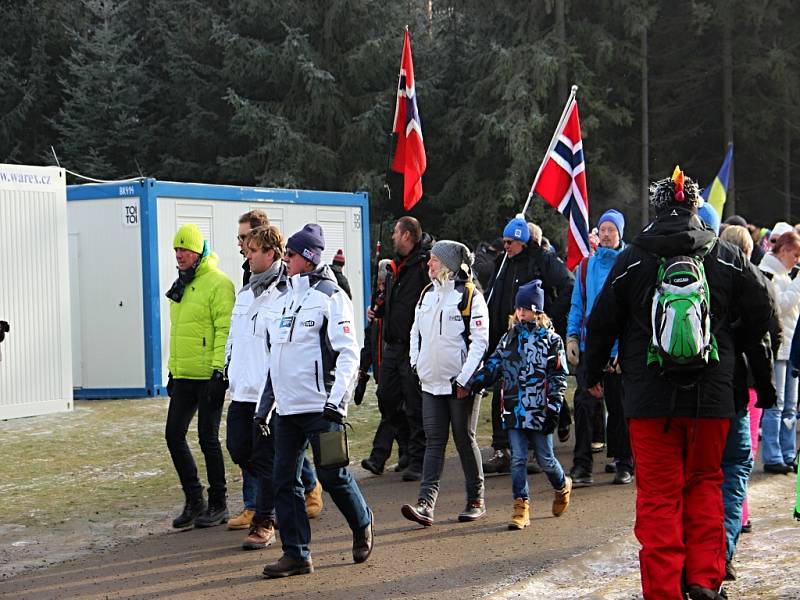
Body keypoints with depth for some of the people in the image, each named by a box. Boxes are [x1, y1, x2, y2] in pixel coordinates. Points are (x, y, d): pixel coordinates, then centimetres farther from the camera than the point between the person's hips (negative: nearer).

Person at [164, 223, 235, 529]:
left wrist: (220, 370, -22)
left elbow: (225, 329, -17)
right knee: (174, 436, 7)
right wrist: (173, 369, 23)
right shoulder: (182, 285, 17)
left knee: (208, 439, -2)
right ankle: (194, 501, 18)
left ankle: (218, 505, 12)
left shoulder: (218, 283, -11)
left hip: (209, 375, -9)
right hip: (183, 376, 9)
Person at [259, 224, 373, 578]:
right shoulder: (281, 300, 16)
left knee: (332, 475, -1)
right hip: (286, 406, 7)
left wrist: (336, 401, -19)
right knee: (285, 481, 3)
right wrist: (266, 404, 19)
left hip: (319, 405, -7)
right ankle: (296, 555, 9)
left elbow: (348, 353, -11)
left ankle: (362, 525, 26)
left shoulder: (330, 296, -6)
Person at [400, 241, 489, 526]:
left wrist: (464, 379, -16)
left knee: (465, 440, 2)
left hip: (461, 384, -6)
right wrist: (416, 364, 8)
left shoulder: (470, 295, -8)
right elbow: (416, 332, 22)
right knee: (434, 442, 0)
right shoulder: (427, 294, 12)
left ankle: (476, 501, 16)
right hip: (431, 382, 6)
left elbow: (480, 341, -12)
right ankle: (426, 503, -7)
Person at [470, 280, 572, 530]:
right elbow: (494, 365, 10)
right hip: (514, 410, 3)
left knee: (545, 459, 7)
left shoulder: (550, 339, -2)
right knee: (518, 459, -1)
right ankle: (521, 506, 2)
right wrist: (473, 382, -5)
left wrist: (553, 408, -10)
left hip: (539, 412, -3)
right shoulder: (509, 337, 10)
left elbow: (559, 376, -3)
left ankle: (562, 486, 36)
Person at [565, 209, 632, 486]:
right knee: (584, 403, -6)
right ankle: (582, 466, -3)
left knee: (619, 406, 7)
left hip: (620, 348, -2)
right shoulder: (586, 266, 9)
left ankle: (625, 464, 19)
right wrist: (572, 337, 1)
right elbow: (577, 305, 12)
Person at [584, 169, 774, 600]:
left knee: (658, 494, 5)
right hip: (712, 395, 1)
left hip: (650, 398, -1)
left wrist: (593, 374, 17)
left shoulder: (631, 259, -2)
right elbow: (761, 315, 6)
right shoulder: (728, 258, 2)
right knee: (705, 484, 16)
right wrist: (734, 349, 25)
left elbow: (601, 322, 2)